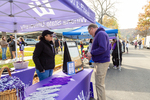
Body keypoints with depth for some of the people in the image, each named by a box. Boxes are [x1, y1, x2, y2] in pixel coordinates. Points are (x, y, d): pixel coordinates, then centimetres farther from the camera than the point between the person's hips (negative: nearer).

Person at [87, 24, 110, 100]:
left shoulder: (101, 34, -15)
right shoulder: (98, 35, 18)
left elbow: (103, 48, -26)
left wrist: (91, 53, -15)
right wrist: (91, 54, 9)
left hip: (101, 62, -11)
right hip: (99, 62, 11)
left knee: (99, 84, -2)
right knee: (99, 83, 19)